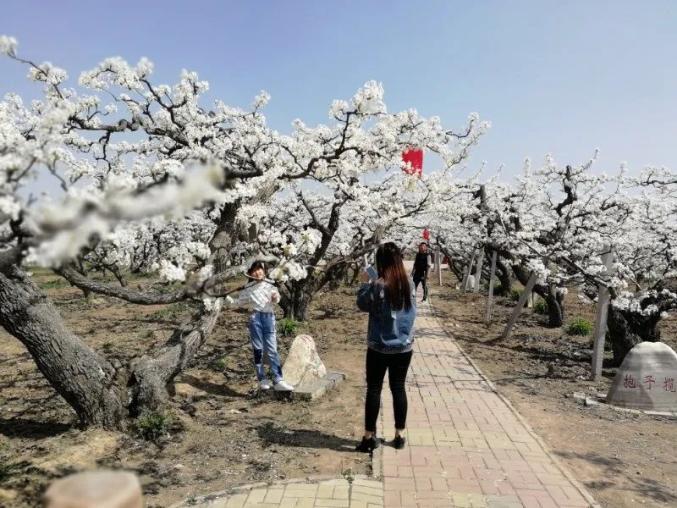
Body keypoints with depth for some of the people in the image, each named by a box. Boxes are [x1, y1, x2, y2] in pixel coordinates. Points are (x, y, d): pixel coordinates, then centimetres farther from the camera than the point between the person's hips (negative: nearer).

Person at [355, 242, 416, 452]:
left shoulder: (378, 286, -17)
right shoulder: (408, 284, -2)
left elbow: (362, 304, -4)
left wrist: (365, 283, 9)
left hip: (379, 347, -4)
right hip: (404, 347, 4)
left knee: (374, 389, 6)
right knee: (398, 388, 13)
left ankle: (369, 436, 13)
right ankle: (399, 435, 21)